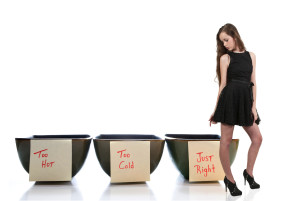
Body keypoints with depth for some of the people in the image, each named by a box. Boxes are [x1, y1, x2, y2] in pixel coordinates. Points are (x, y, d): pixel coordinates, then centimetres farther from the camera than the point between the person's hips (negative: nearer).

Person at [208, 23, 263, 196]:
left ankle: (249, 172, 25)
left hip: (246, 100, 4)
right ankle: (229, 179, 14)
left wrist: (254, 106, 2)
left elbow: (253, 82, 9)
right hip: (229, 99, -4)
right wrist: (216, 110, -1)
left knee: (257, 138, 7)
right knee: (226, 141, -1)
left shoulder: (251, 56, 11)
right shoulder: (225, 58, 2)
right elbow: (223, 84, 1)